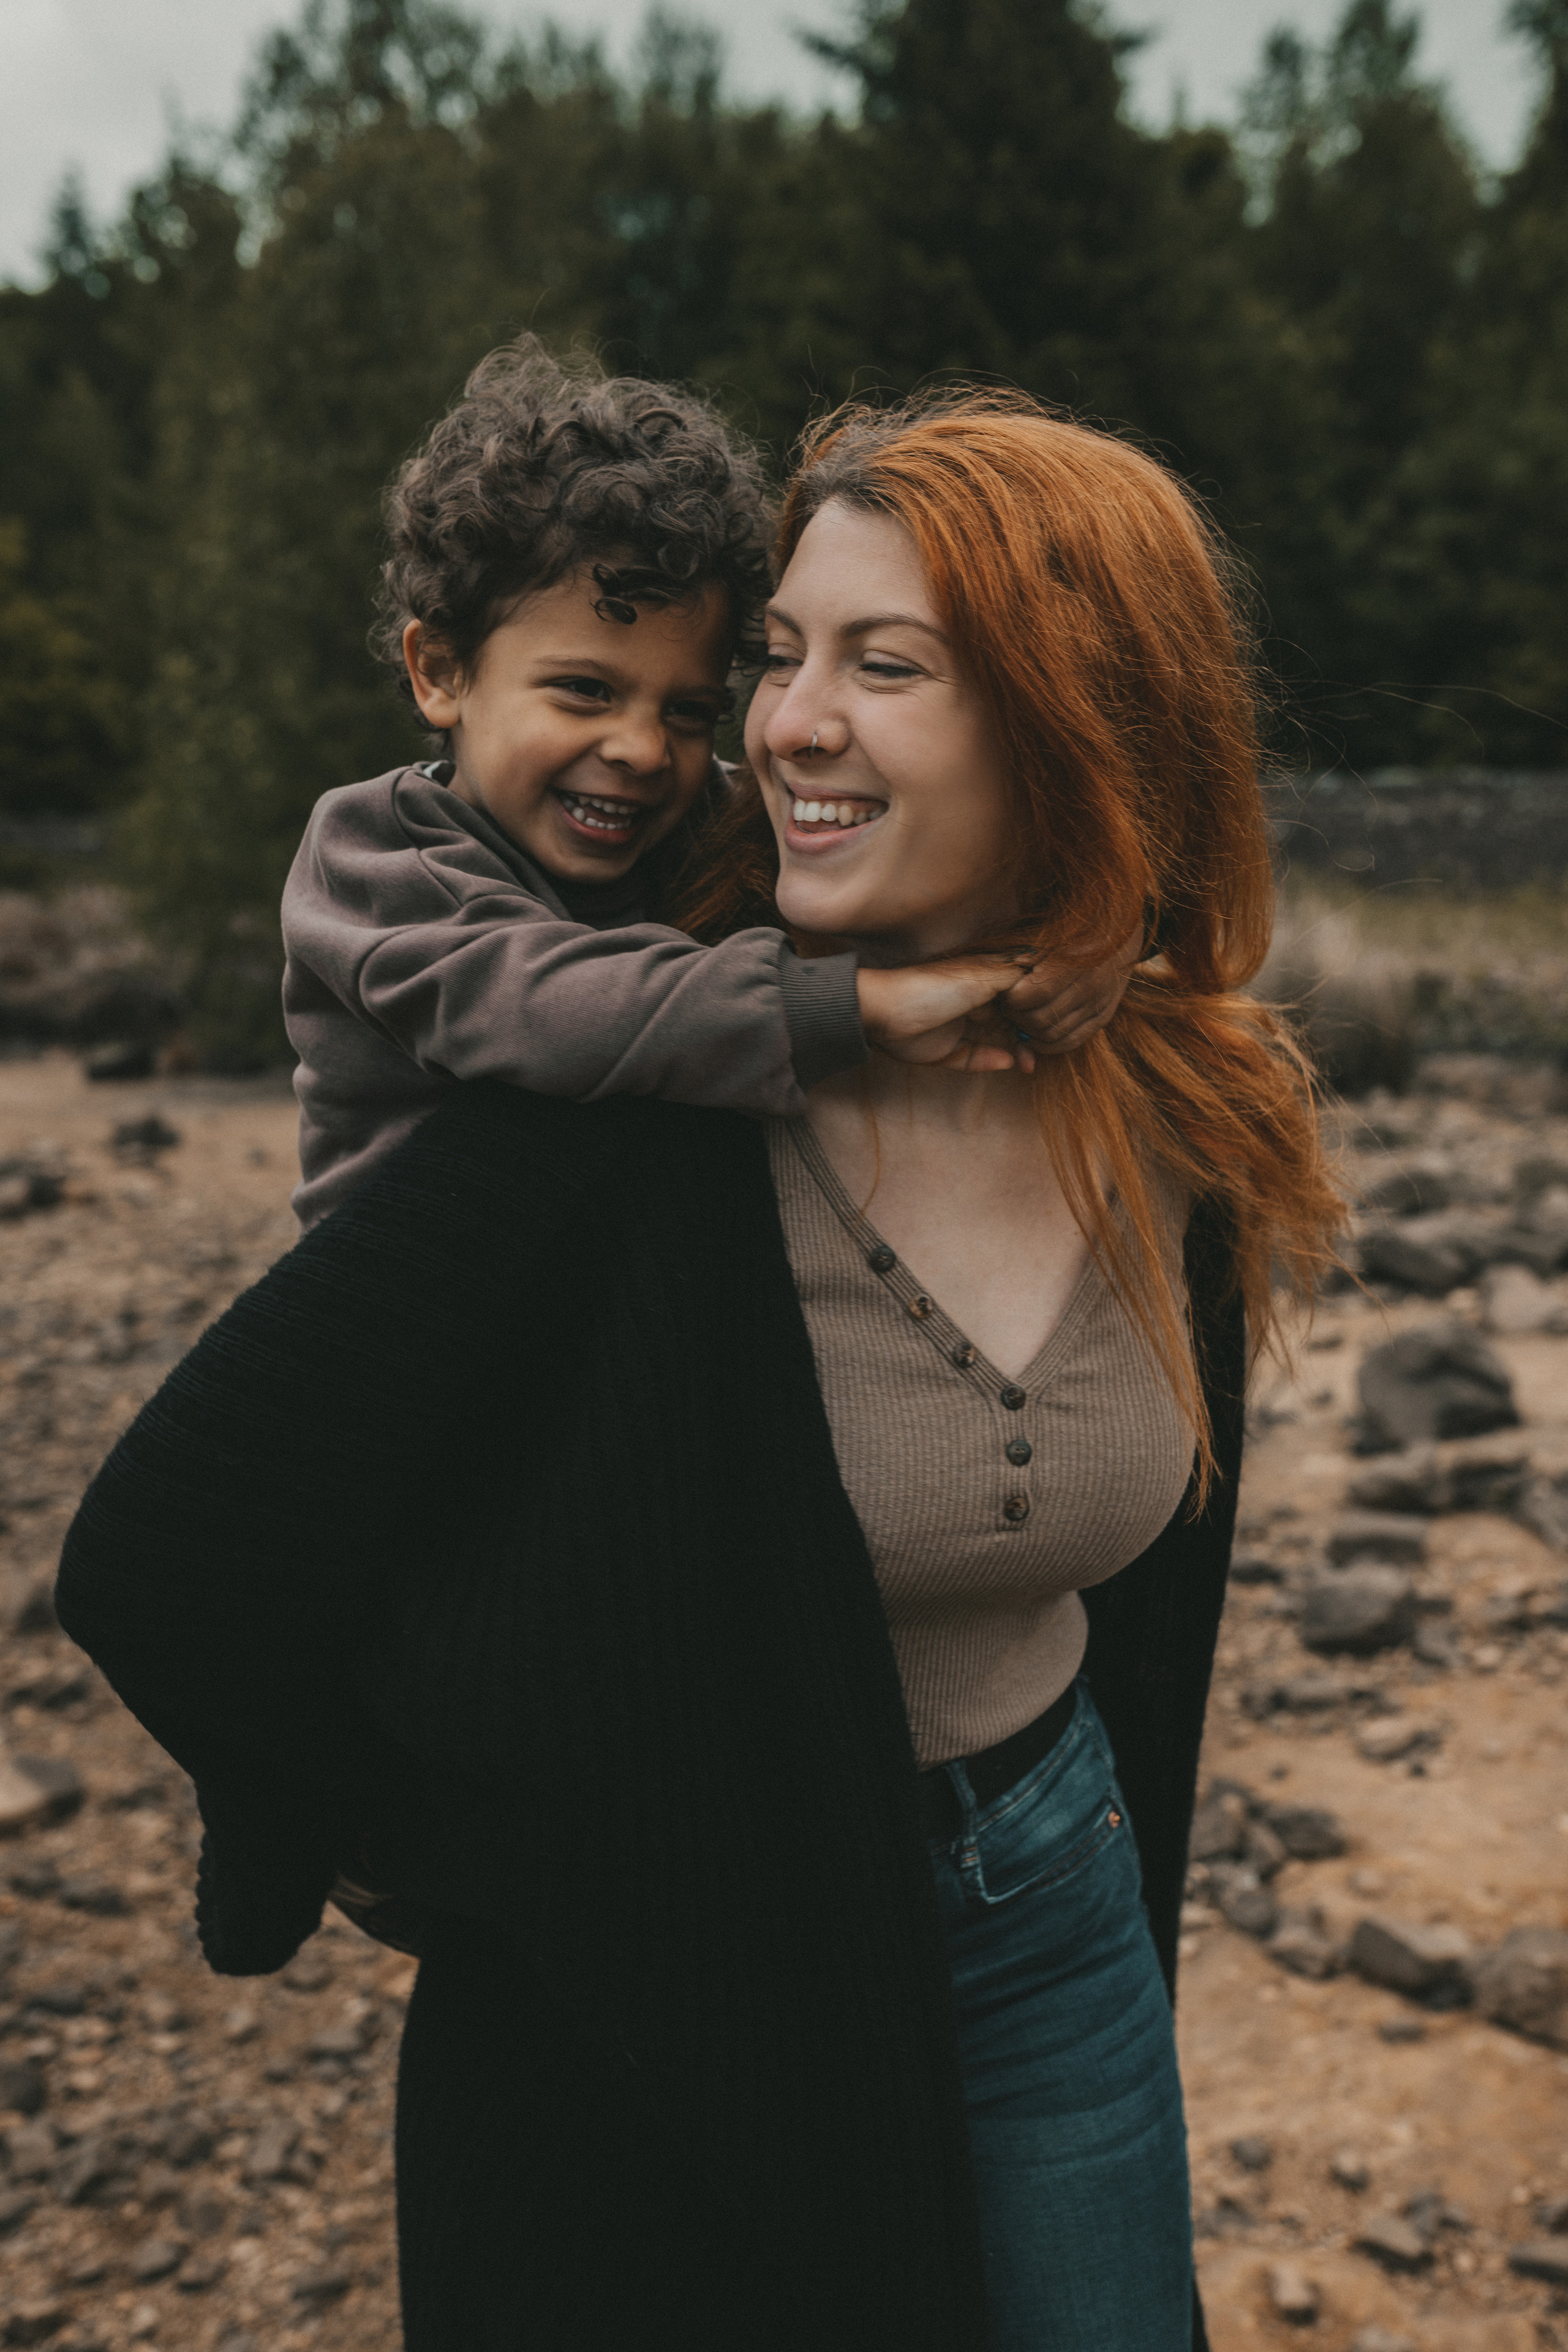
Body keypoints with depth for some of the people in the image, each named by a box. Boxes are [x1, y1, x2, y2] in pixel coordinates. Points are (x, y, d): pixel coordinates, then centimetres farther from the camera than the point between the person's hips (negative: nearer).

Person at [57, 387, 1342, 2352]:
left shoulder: (1192, 1129, -9)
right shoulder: (629, 1092, -26)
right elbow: (165, 1550, -23)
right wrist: (474, 1880, -10)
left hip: (1052, 1923, 5)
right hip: (671, 2010, -4)